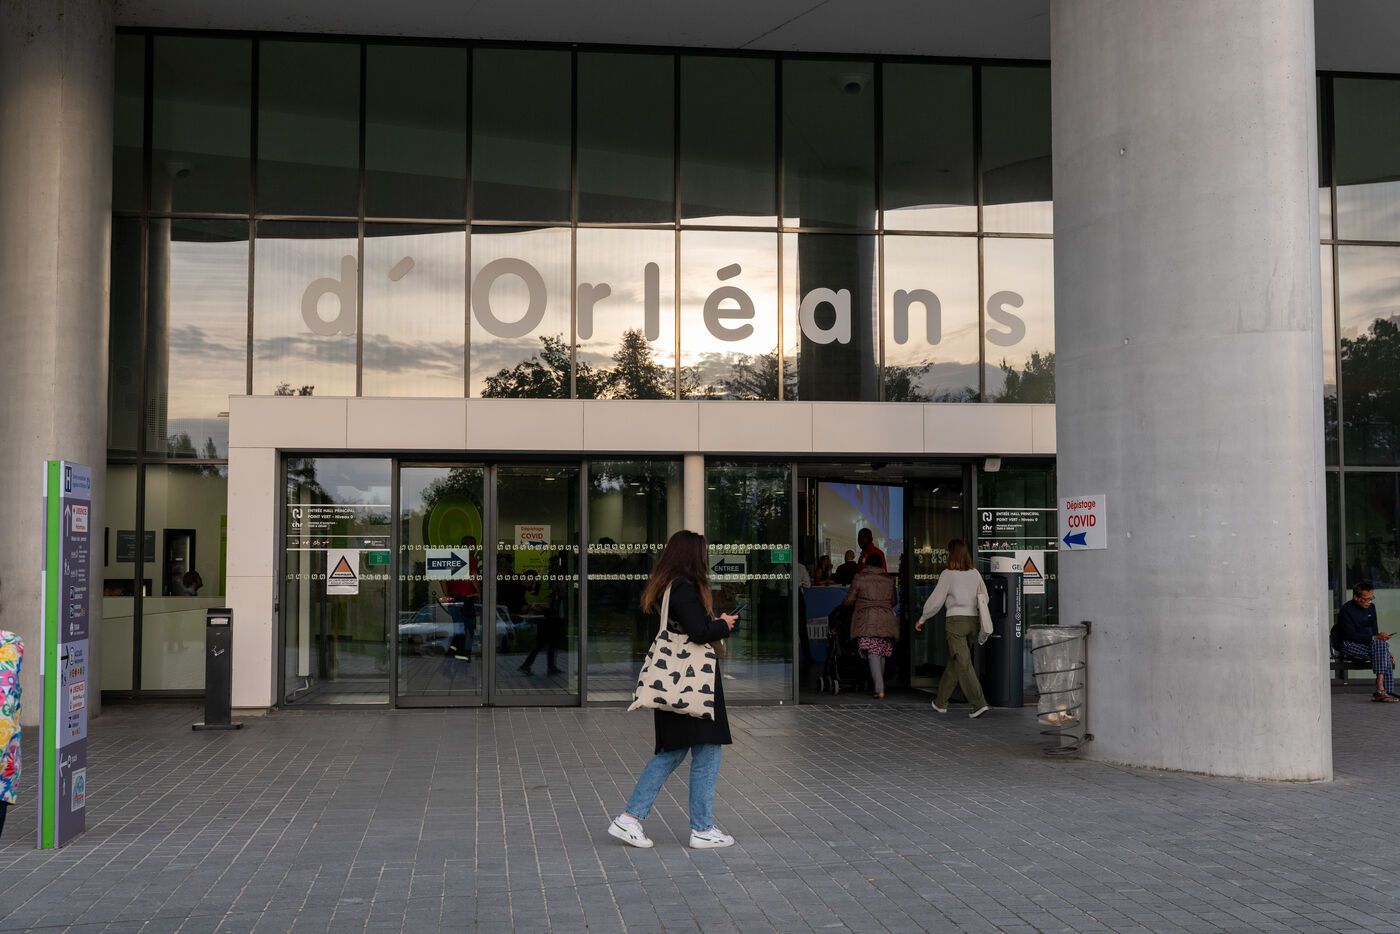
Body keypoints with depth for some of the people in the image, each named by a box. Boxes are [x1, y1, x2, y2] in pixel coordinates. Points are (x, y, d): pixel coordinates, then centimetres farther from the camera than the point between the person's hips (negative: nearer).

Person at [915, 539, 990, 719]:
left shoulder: (948, 574, -8)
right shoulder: (975, 573, 7)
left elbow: (936, 600, -3)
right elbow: (984, 599, 12)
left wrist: (921, 619, 8)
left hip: (956, 621, -6)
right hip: (973, 620, 6)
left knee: (963, 665, -5)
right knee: (953, 663, 15)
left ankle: (979, 704, -14)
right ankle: (941, 702, 24)